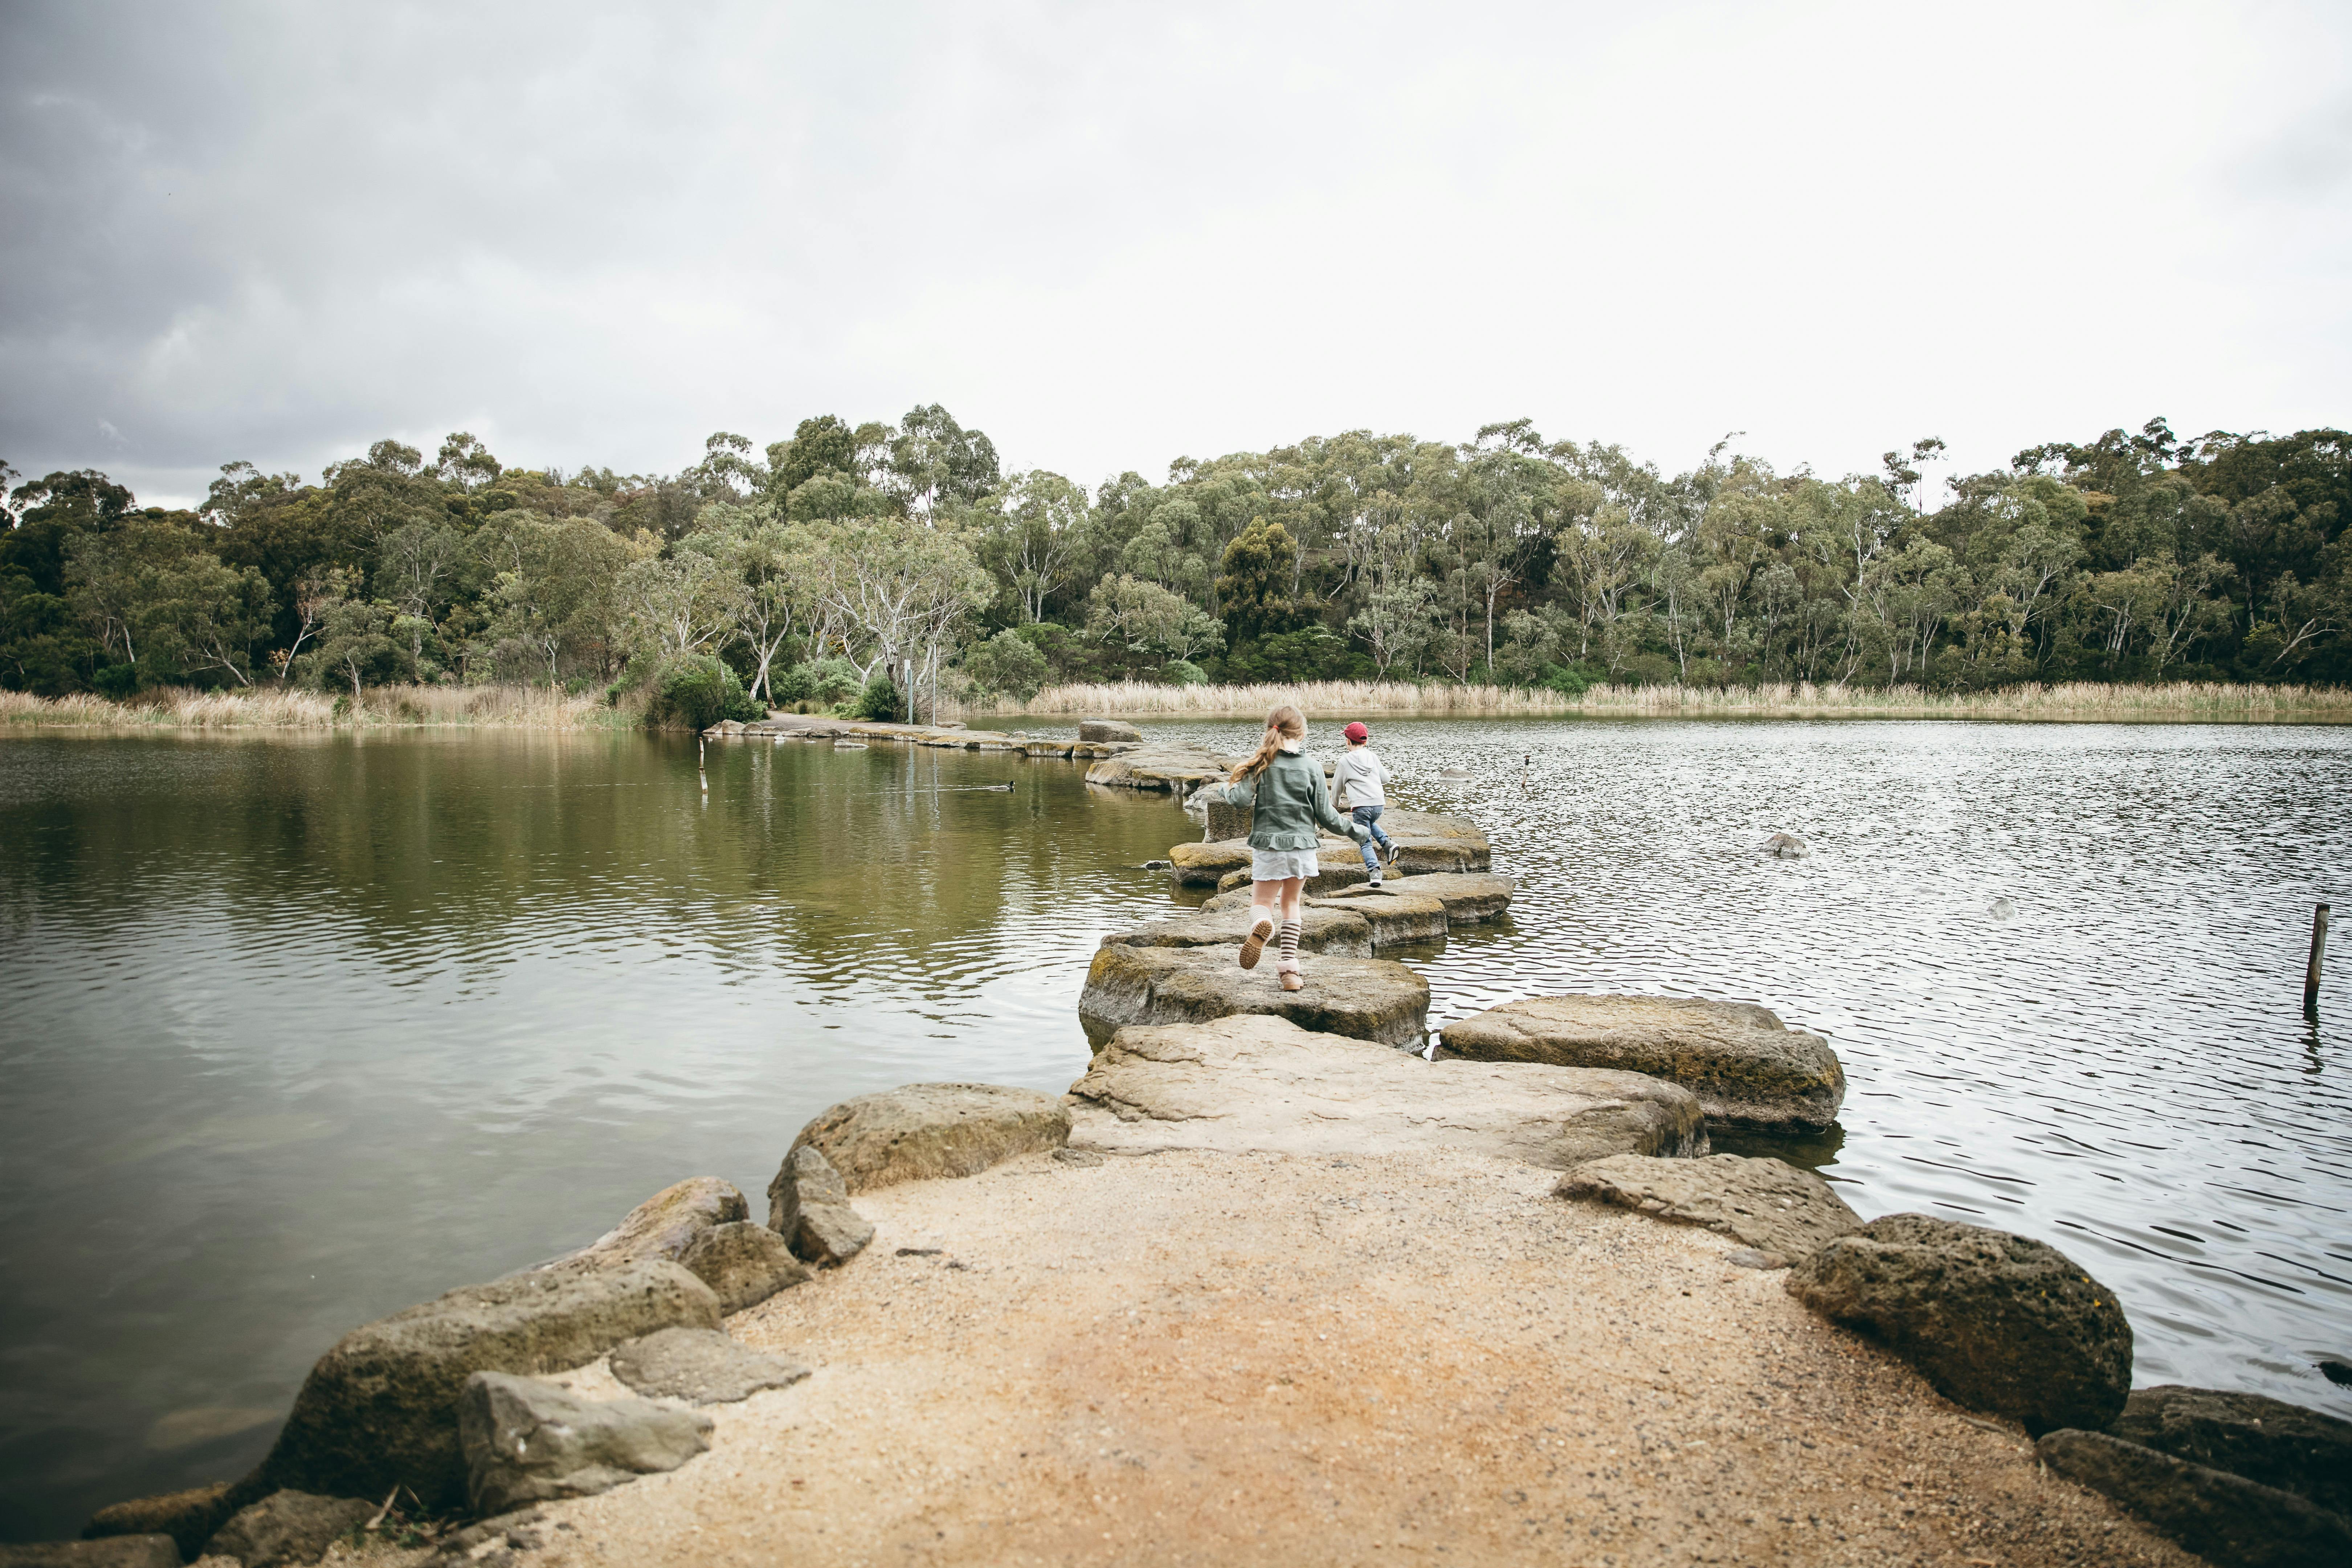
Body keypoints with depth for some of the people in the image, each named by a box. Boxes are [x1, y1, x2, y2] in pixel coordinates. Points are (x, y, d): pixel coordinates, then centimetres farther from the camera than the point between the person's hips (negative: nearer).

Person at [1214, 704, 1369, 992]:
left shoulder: (1261, 765, -5)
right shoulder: (1312, 769, -3)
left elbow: (1240, 799, -15)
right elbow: (1325, 816, -1)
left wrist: (1229, 788, 9)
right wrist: (1355, 831, 15)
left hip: (1268, 845, -1)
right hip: (1302, 846, 1)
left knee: (1262, 903, 8)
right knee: (1290, 904, 18)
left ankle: (1262, 926, -31)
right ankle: (1289, 968, 13)